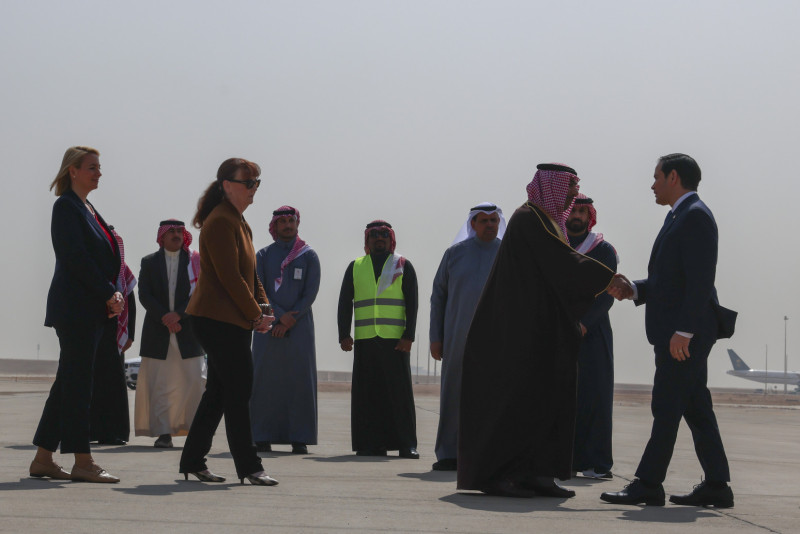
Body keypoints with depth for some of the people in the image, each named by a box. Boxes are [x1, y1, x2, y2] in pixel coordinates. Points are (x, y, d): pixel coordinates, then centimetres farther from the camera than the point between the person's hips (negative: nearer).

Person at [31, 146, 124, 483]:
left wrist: (111, 294, 6)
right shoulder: (66, 206, -8)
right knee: (77, 382, -7)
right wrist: (108, 294, -15)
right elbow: (76, 256, -17)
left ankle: (43, 458, 15)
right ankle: (82, 462, -5)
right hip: (75, 306, -9)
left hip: (92, 307, 9)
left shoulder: (87, 209, 19)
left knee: (70, 381, 10)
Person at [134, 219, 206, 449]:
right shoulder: (149, 262, 10)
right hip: (157, 332, 1)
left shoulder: (195, 261, 7)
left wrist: (178, 314, -13)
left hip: (188, 330, -1)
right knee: (159, 384, -3)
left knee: (193, 382, -4)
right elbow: (144, 295, 1)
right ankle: (163, 432, -1)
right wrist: (164, 318, -11)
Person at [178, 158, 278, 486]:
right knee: (238, 391, -7)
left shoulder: (238, 222, 19)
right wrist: (256, 314, -12)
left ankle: (192, 462, 17)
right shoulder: (220, 222, -13)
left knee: (220, 392, 12)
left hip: (232, 321, 10)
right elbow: (230, 277, -18)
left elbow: (250, 272, 21)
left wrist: (262, 309, 6)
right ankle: (248, 467, -2)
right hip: (218, 320, -10)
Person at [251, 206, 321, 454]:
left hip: (299, 326, -1)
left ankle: (299, 438, -2)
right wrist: (280, 316, -12)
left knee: (300, 380, -4)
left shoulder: (308, 256, 8)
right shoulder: (263, 255, 10)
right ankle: (263, 437, 1)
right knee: (265, 379, -3)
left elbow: (311, 293, 0)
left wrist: (290, 320, -9)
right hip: (268, 325, 1)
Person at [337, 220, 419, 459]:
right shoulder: (355, 267, 15)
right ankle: (372, 444, 5)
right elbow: (344, 303, 12)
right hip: (364, 340, 2)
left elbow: (412, 303, 4)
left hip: (395, 340, -2)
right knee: (367, 392, 0)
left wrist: (408, 337, -6)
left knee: (399, 392, -3)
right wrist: (344, 335, 0)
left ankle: (407, 445, 0)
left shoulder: (403, 266, 10)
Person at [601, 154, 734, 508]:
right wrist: (634, 290, 7)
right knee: (696, 409, 10)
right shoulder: (680, 217, 20)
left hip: (686, 334, -10)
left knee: (666, 407, -8)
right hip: (675, 333, 10)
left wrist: (683, 331, -24)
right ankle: (716, 486, 14)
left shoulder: (696, 216, -11)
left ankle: (648, 485, -6)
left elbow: (700, 280, -20)